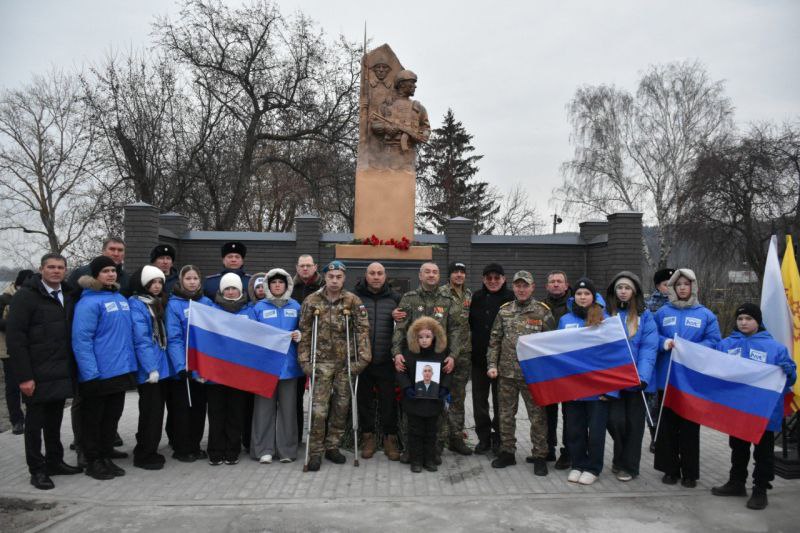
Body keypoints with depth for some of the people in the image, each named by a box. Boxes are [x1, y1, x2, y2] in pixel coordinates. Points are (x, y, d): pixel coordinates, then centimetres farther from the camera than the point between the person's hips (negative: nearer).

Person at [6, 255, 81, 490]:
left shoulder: (69, 296, 9)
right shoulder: (25, 296, -8)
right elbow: (15, 337, -13)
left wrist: (72, 368, 7)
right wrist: (24, 376, -17)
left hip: (62, 373, 6)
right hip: (38, 375, -5)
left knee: (55, 420, 16)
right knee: (35, 422, 6)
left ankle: (55, 462, 29)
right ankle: (37, 470, 16)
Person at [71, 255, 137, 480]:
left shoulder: (121, 299, 12)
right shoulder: (89, 302, -12)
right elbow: (81, 340, -18)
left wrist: (130, 364, 13)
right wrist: (91, 373, -21)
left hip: (121, 370, 7)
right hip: (99, 374, -7)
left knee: (112, 417, 15)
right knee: (93, 419, 7)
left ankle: (106, 457, 28)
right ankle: (93, 461, 20)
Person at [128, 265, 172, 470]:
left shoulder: (159, 303, 15)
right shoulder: (136, 304, -10)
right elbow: (140, 339, -18)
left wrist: (160, 365, 12)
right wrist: (151, 368, -22)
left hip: (163, 366, 8)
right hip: (148, 368, -8)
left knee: (157, 409, 13)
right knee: (151, 411, -2)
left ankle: (148, 450, 25)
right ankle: (144, 455, 10)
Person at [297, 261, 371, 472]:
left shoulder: (353, 301, -1)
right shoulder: (312, 301, -1)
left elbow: (363, 330, -4)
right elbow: (304, 332, 1)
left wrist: (362, 358, -10)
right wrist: (305, 360, -4)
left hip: (345, 362, 1)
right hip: (321, 361, -1)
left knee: (341, 406, 9)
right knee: (319, 409, -3)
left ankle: (332, 446, 25)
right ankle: (315, 451, 11)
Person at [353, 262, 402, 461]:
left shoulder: (395, 298, 6)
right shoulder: (355, 297, 3)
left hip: (386, 360, 0)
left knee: (389, 400, 4)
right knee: (365, 399, 10)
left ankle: (390, 438, 19)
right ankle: (368, 436, 24)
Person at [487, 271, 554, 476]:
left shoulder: (543, 311, -2)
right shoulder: (504, 311, 7)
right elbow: (494, 341, 8)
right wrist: (492, 364, -1)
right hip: (506, 373, 3)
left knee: (537, 416, 4)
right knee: (506, 414, 11)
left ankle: (539, 456, 17)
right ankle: (507, 452, 25)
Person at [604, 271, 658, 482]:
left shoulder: (644, 315, -1)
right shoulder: (606, 313, 6)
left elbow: (649, 348, -9)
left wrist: (642, 376, -20)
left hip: (636, 379, -1)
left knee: (634, 422, 8)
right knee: (615, 419, -5)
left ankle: (629, 466, 24)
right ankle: (620, 459, 20)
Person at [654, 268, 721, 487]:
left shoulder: (706, 315, 3)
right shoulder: (662, 312, 7)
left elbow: (714, 342, -2)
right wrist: (663, 342, -14)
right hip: (666, 377, 1)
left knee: (690, 426, 5)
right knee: (667, 425, 7)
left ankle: (690, 473, 17)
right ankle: (670, 469, 19)